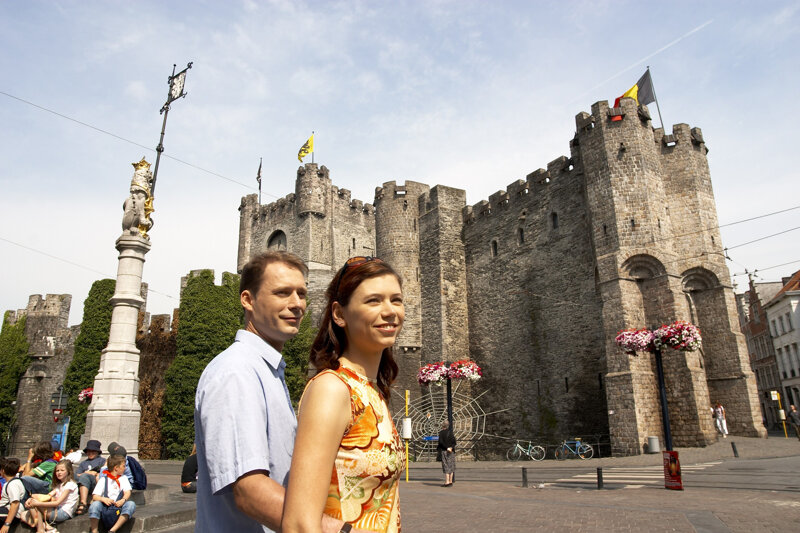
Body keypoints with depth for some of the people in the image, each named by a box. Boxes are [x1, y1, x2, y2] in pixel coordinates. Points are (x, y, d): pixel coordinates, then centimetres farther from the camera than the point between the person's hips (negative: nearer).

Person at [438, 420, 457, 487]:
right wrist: (451, 447, -7)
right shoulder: (450, 432, 3)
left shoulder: (441, 433, -7)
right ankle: (450, 481, 14)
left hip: (444, 451, -4)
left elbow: (441, 442, -15)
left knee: (446, 466, -3)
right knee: (451, 465, 10)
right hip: (451, 451, 4)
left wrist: (447, 448, -10)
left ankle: (447, 482, -5)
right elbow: (454, 441, -3)